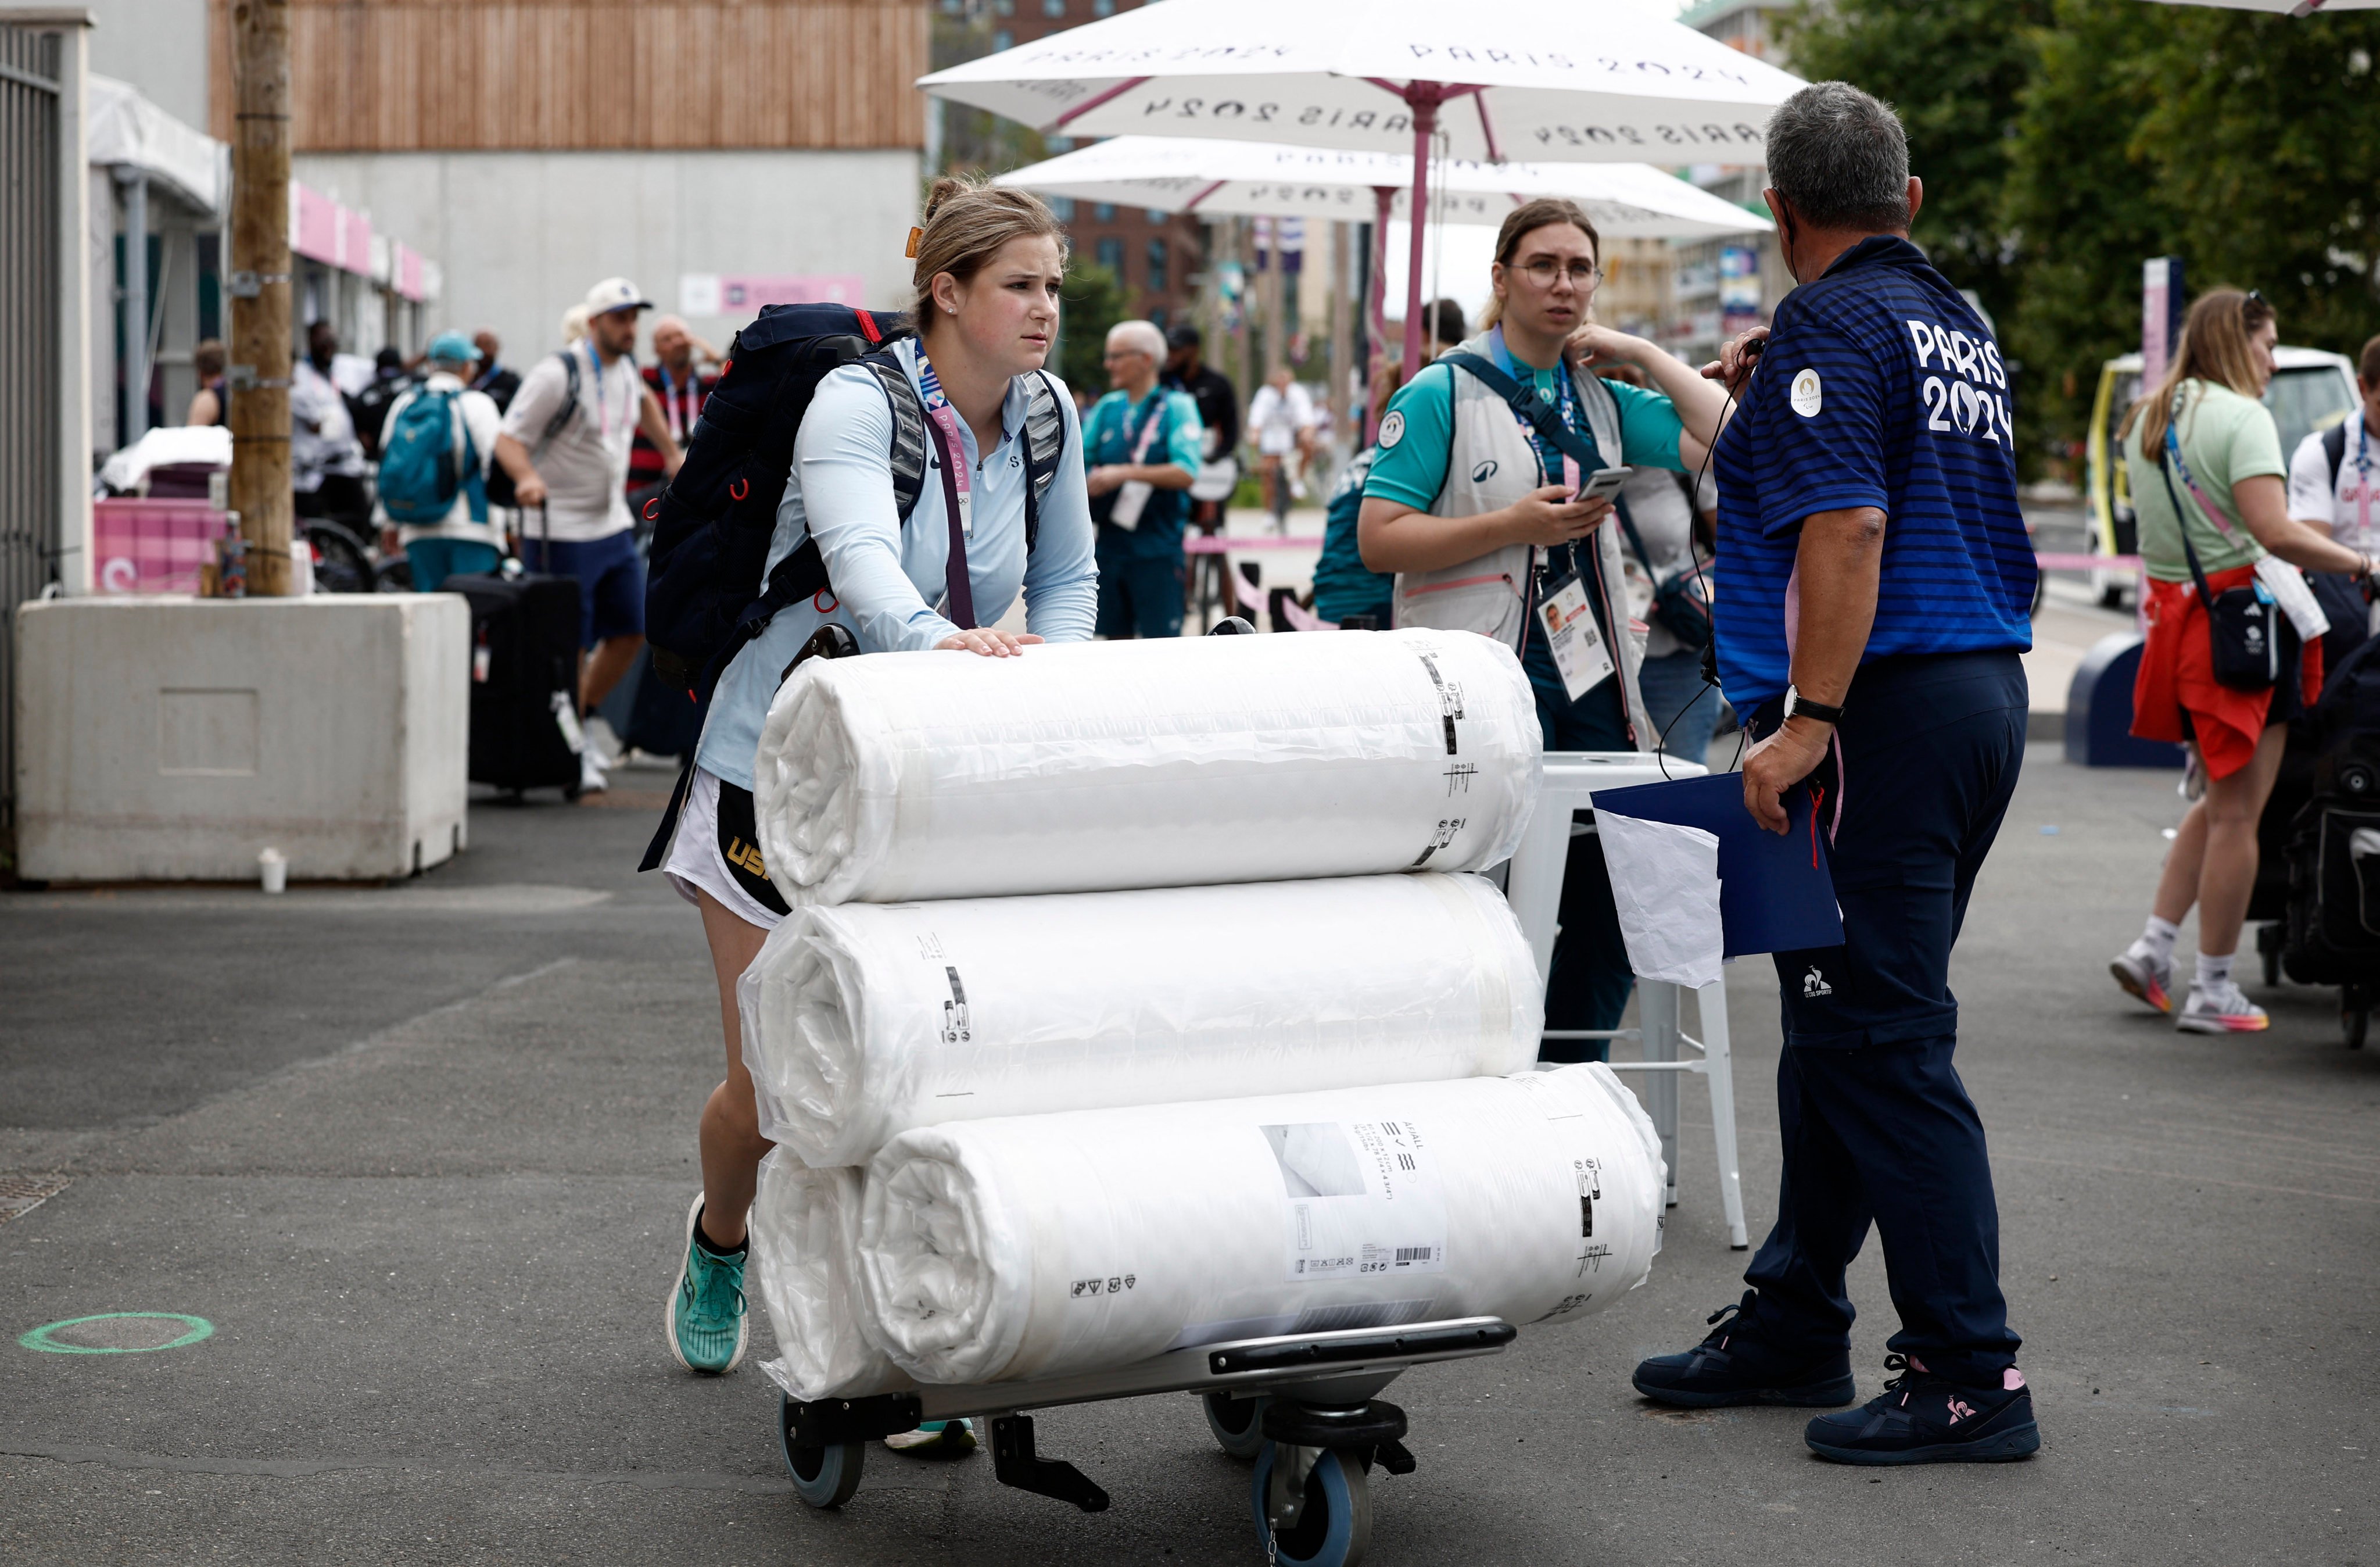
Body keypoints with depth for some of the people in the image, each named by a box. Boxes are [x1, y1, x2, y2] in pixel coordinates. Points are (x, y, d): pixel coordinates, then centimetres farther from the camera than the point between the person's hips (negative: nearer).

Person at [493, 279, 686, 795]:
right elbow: (508, 440, -18)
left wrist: (671, 451, 30)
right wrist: (527, 477, -37)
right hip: (562, 533, -8)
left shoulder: (623, 367, 7)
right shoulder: (558, 374, -17)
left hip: (614, 526, 8)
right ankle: (570, 751, 7)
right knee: (569, 646, -3)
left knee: (632, 631, 7)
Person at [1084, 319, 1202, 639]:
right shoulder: (1107, 408, 13)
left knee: (1162, 645, -6)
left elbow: (1186, 473, -15)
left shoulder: (1176, 407, -3)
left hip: (1157, 549, -5)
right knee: (1115, 638, 10)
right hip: (1110, 545, 5)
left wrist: (1126, 473, -20)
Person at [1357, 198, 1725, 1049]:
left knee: (1612, 917, 5)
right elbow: (1378, 539, -8)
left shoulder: (1603, 402, 15)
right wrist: (1513, 526, -16)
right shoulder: (1440, 395, -1)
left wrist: (1642, 354, 5)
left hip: (1593, 684, 6)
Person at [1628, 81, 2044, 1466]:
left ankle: (1972, 1379, -6)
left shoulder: (1830, 324, -10)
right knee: (1839, 1029, 17)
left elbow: (1846, 527, -21)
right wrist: (1761, 403, 34)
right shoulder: (1961, 325, 17)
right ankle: (1792, 1326, 26)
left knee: (1882, 1045, -7)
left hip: (1885, 712, -10)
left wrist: (1808, 720, -23)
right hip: (1986, 691, 10)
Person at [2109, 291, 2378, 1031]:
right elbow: (2275, 532, -23)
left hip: (2171, 611, 8)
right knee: (2238, 813, -1)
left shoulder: (2145, 419, 13)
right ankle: (2214, 991, 3)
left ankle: (2153, 946, 11)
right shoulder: (2241, 418, -13)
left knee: (2218, 803, 19)